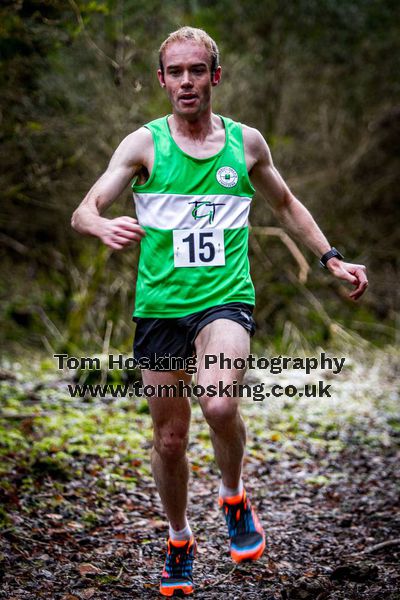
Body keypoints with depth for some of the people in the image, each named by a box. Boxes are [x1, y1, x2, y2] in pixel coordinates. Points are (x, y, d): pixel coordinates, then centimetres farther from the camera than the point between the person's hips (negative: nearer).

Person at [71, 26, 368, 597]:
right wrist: (104, 226, -33)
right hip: (159, 306, 1)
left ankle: (234, 495, 2)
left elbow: (285, 204, 23)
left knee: (219, 403, -28)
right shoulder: (144, 143, -1)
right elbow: (83, 211, -10)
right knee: (169, 438, 8)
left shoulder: (246, 142, 6)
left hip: (226, 299, -1)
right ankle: (180, 541, 33)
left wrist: (331, 258, 16)